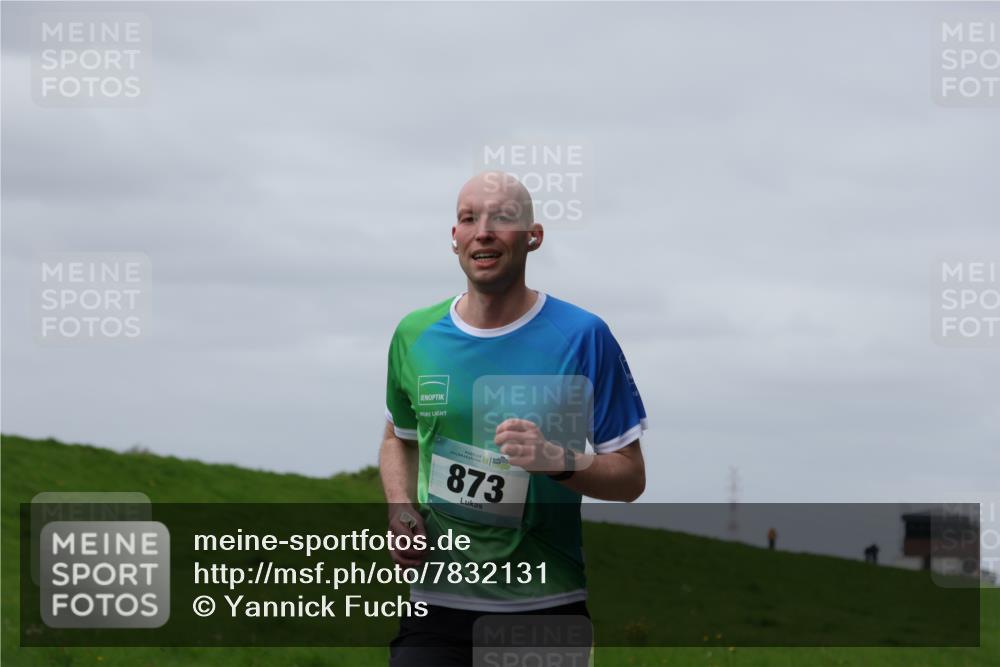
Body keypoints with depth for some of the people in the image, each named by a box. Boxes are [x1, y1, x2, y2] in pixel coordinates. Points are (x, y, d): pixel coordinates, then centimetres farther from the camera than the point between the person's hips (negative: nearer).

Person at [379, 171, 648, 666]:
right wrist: (401, 512, 4)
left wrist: (556, 461, -20)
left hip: (546, 607, -2)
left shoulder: (582, 337, -3)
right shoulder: (416, 335, 6)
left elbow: (630, 478, 0)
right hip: (437, 602, 2)